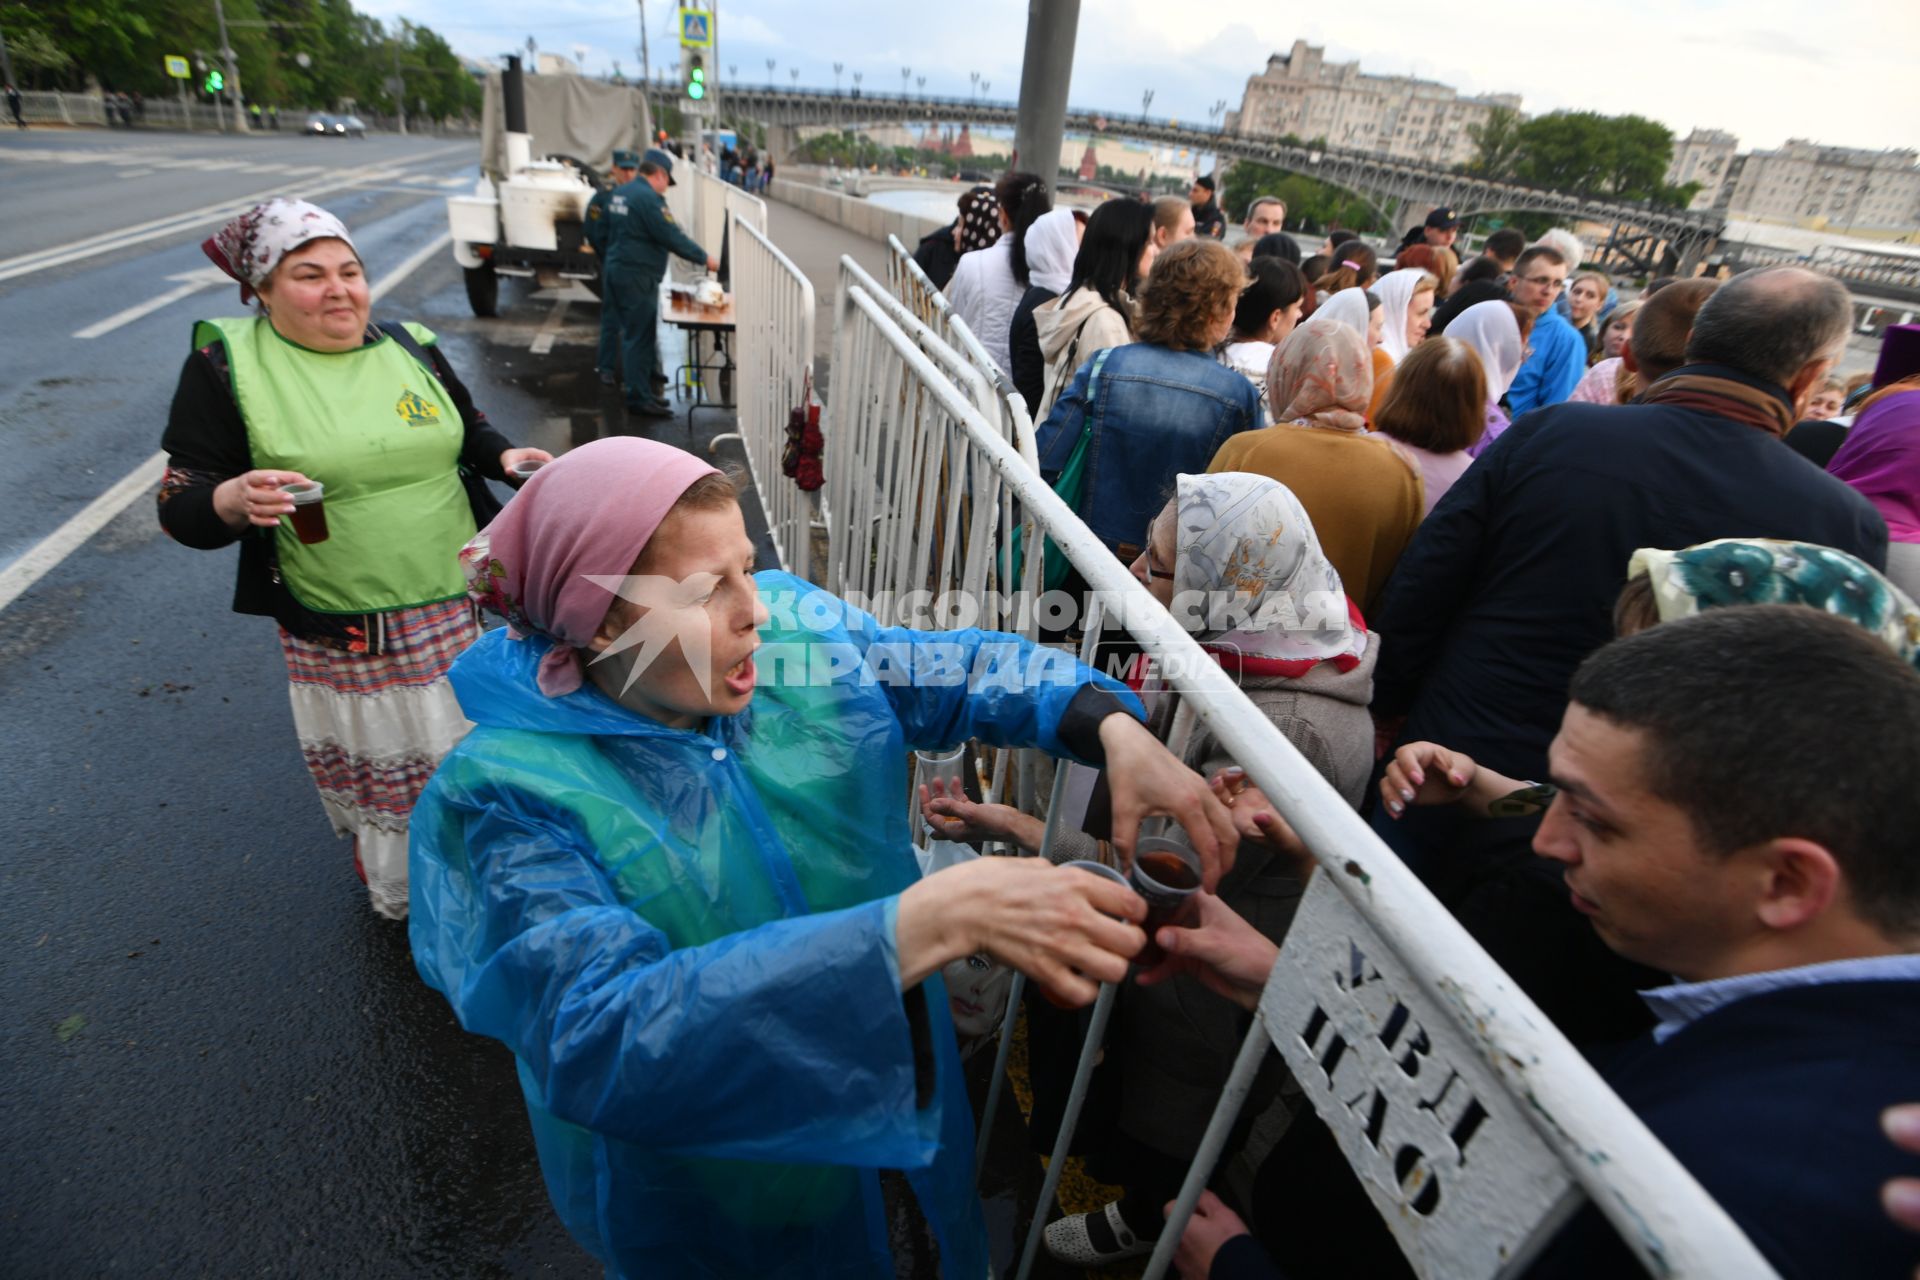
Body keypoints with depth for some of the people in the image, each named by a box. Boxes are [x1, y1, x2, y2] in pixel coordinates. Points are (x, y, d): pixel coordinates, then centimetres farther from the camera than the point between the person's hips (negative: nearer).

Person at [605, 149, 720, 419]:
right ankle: (639, 398, -2)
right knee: (640, 337, -6)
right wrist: (704, 258, -7)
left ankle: (642, 389, 27)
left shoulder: (620, 193, 14)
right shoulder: (648, 198, -17)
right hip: (636, 276, -10)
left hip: (618, 270, 10)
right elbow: (673, 237, -18)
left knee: (637, 334, 18)